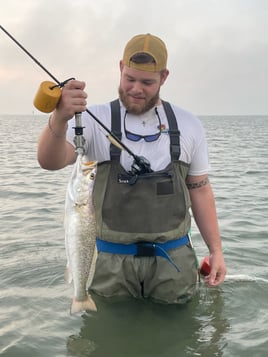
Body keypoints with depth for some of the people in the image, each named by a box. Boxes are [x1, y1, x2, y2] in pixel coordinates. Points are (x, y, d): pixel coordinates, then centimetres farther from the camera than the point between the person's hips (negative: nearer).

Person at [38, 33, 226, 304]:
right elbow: (50, 161, -19)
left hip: (173, 260, 2)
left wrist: (216, 249, 5)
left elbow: (200, 189, 8)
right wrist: (59, 119, -39)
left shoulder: (188, 126, 3)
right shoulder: (95, 120, -4)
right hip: (111, 261, -1)